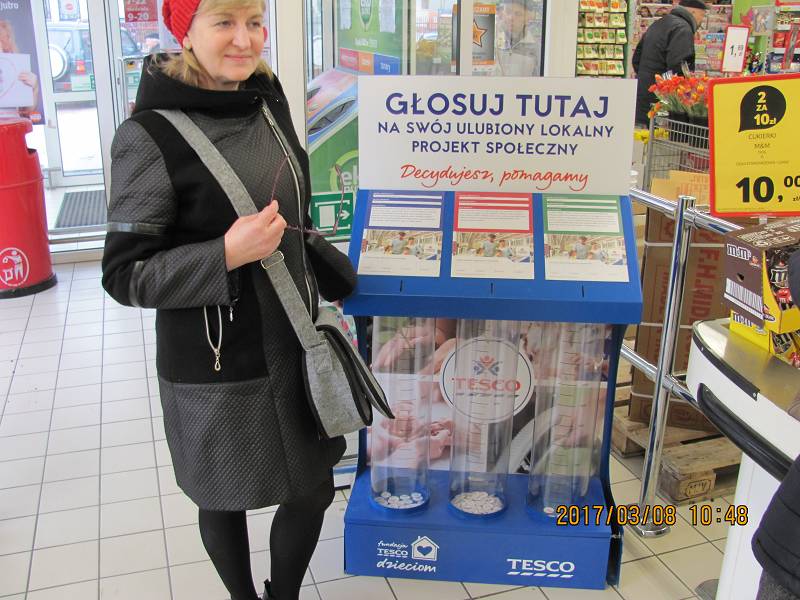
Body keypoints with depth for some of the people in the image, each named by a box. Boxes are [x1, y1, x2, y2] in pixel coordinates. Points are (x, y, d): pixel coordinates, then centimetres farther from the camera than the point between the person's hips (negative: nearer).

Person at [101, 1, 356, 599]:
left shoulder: (268, 102, 2)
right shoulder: (151, 136, -18)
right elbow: (125, 275, -16)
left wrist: (328, 275, 19)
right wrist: (226, 255, -28)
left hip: (293, 346, 6)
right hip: (215, 370, -5)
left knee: (313, 491, 15)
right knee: (226, 501, 15)